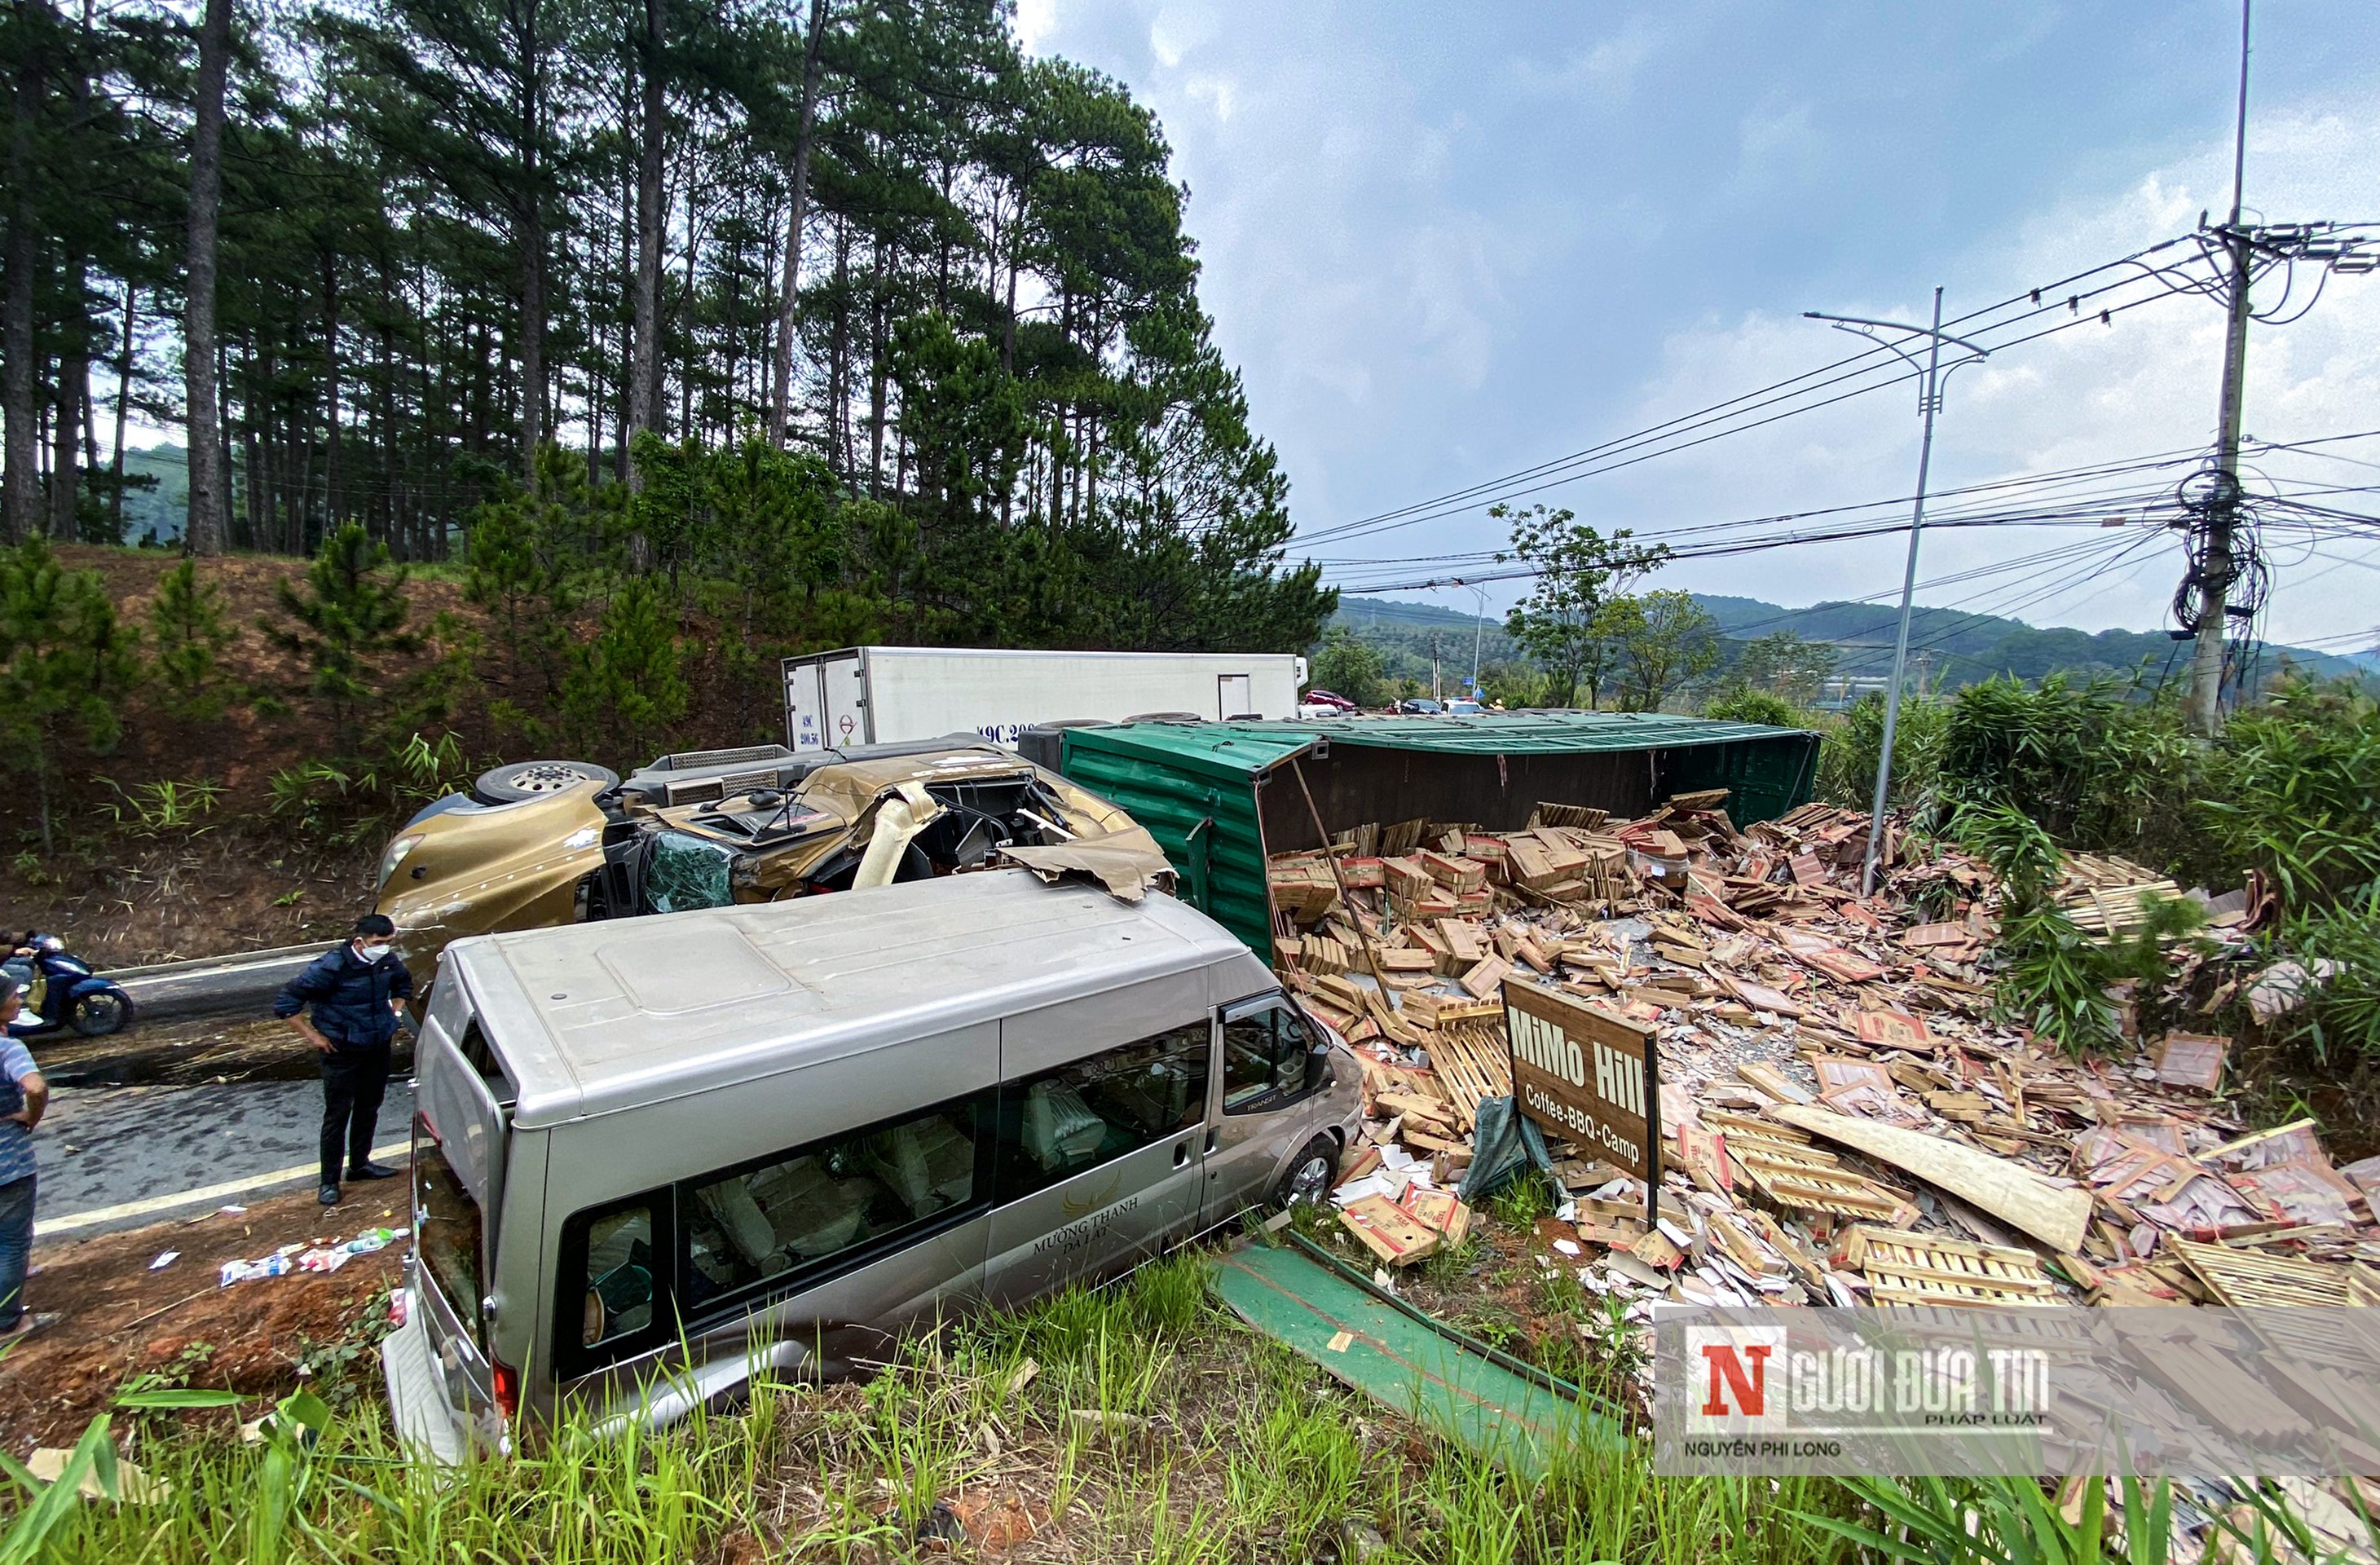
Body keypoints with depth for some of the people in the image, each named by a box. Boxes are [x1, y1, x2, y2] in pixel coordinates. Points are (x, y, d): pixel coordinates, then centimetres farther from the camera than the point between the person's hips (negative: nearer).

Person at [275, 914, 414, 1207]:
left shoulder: (388, 961, -7)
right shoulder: (331, 967, -24)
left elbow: (403, 985, 17)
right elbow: (285, 1004, -18)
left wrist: (394, 1015, 7)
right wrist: (313, 1035, -16)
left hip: (379, 1048, 5)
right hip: (342, 1052, -5)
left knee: (369, 1108, 17)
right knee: (337, 1116, 4)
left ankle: (360, 1164, 34)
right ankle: (329, 1181, 16)